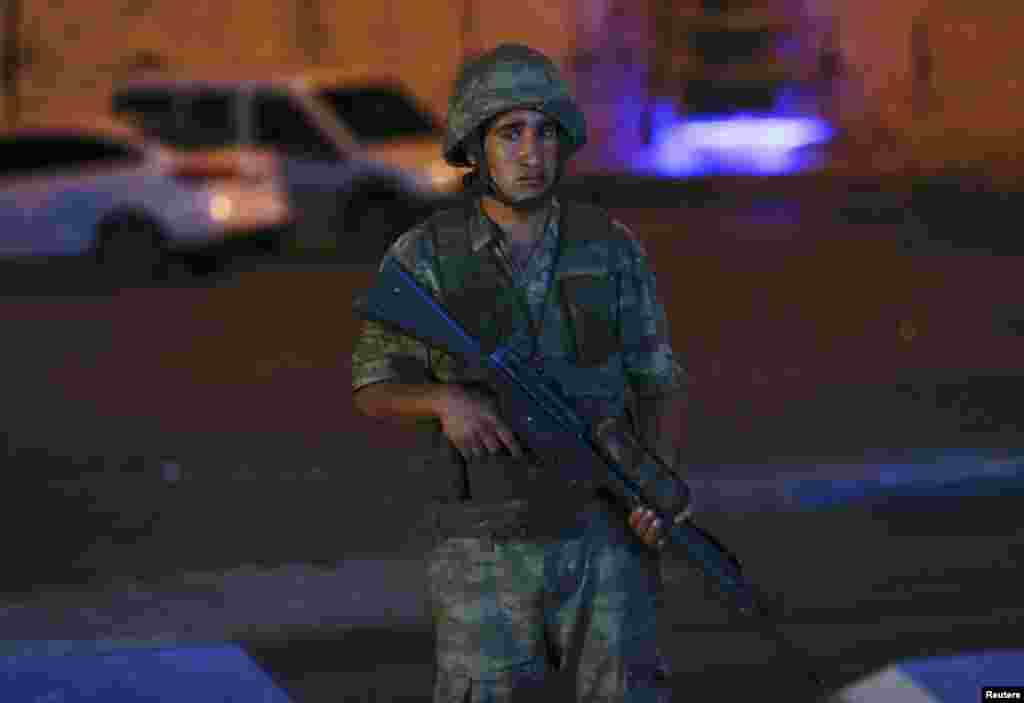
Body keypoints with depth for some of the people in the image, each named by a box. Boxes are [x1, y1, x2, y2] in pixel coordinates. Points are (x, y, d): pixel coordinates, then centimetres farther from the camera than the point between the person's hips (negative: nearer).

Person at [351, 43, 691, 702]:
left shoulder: (612, 250, -2)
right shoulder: (425, 257, -6)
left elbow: (660, 388, 4)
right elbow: (376, 389, 2)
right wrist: (445, 399, -21)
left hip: (603, 539, 0)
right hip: (488, 549, 0)